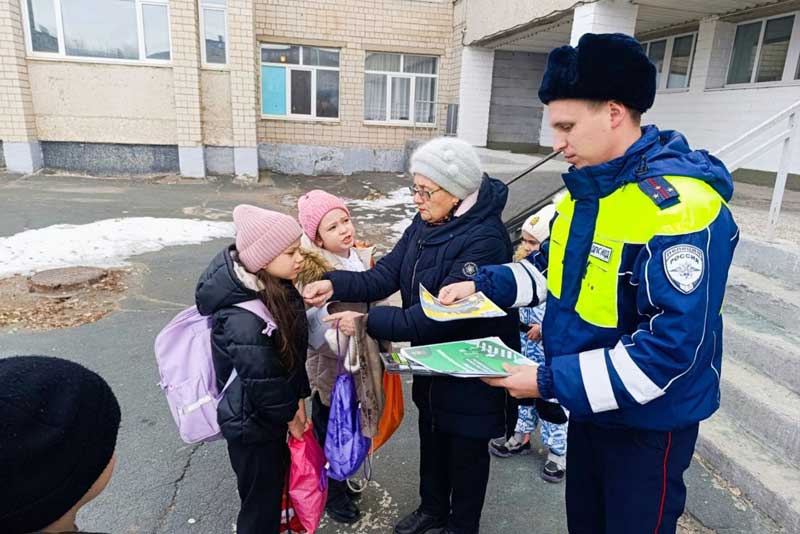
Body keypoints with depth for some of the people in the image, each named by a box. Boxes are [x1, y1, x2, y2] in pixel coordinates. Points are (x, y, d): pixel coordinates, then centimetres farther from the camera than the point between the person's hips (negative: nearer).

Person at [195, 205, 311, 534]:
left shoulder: (276, 287, -7)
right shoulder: (244, 320, -35)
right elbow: (262, 383, -25)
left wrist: (296, 403, 4)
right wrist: (291, 418, -9)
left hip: (272, 413, 8)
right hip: (252, 423, -8)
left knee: (276, 482, 27)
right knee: (261, 500, 14)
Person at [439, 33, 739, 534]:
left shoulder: (680, 208, -29)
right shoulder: (584, 189, 0)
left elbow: (673, 347, -31)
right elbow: (558, 269, 11)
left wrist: (551, 381, -29)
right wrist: (484, 285, -3)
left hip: (647, 419, -7)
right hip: (589, 403, 8)